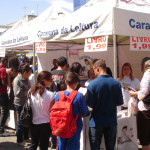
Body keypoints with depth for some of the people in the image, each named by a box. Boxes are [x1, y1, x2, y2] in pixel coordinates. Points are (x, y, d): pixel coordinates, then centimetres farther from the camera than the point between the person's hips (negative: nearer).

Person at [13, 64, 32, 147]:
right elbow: (18, 93, -24)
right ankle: (19, 140, 17)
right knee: (20, 123, 4)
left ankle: (25, 138, 33)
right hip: (20, 104, -8)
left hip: (26, 103, 8)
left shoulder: (26, 79, 9)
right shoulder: (17, 80, -17)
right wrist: (28, 92, -22)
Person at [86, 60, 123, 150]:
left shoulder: (92, 84, -15)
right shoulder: (116, 83, -6)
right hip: (112, 121, 3)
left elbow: (90, 104, -13)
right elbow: (119, 103, 0)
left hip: (97, 122, -3)